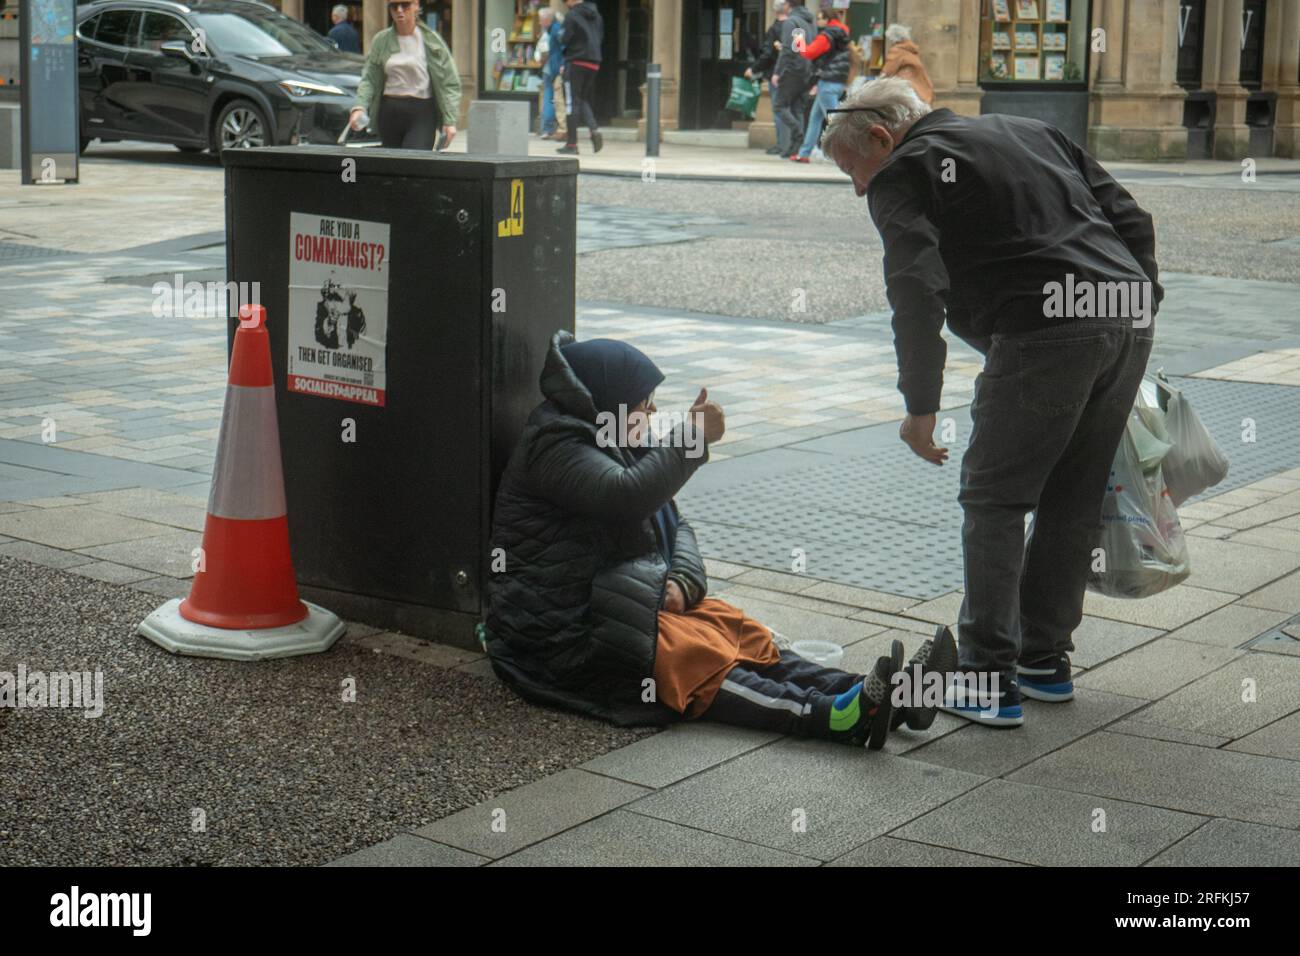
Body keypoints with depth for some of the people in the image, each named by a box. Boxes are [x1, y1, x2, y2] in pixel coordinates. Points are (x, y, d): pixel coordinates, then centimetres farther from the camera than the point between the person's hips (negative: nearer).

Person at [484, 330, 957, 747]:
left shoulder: (620, 446, 19)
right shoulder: (554, 446, -12)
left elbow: (673, 524, 14)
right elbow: (625, 497, -30)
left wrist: (682, 580, -6)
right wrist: (693, 437, -27)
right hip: (561, 637, -9)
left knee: (740, 632, -12)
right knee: (691, 656, -29)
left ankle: (866, 696, -28)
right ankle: (832, 716, -48)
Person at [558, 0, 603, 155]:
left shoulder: (572, 16, -11)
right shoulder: (596, 15, 11)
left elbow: (565, 40, -12)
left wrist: (560, 36, 8)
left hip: (576, 62, -6)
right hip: (594, 63, 6)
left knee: (572, 103, 0)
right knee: (584, 100, 17)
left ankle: (572, 143, 1)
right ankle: (594, 130, -6)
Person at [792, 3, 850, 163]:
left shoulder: (826, 36, -13)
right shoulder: (841, 33, 15)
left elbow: (809, 53, -13)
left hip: (828, 83, -10)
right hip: (840, 82, 10)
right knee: (815, 118, 15)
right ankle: (805, 153, 20)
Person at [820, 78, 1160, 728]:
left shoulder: (901, 175, 4)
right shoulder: (1031, 133, 26)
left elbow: (919, 294, -10)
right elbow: (1132, 221, 21)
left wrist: (920, 408, -6)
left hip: (1046, 332, -7)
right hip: (1129, 318, 7)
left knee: (994, 502, 4)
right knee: (1072, 503, 17)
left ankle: (988, 681, 3)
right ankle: (1045, 660, 27)